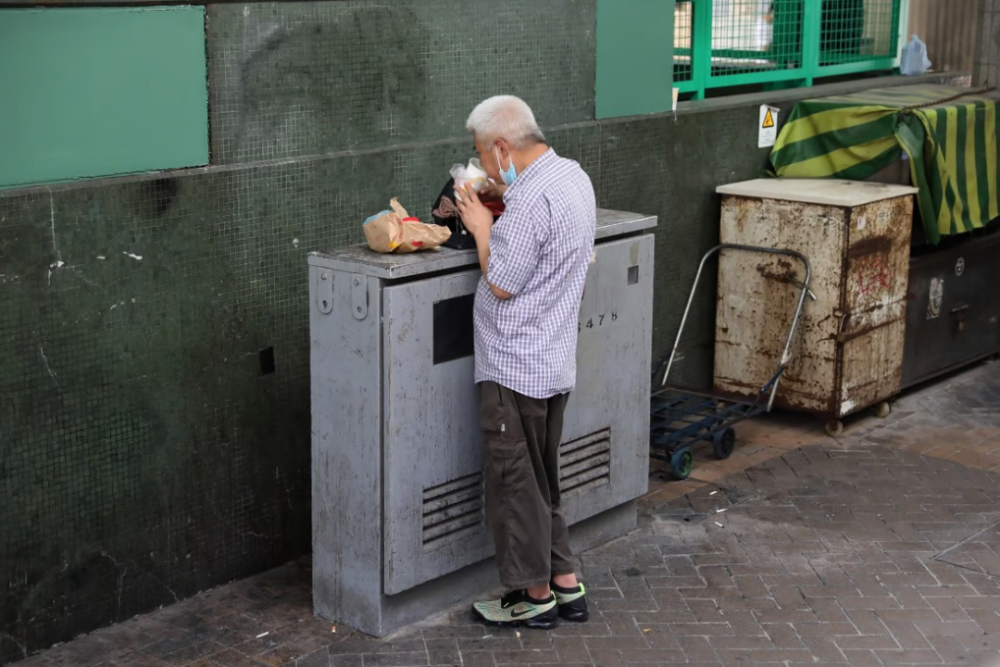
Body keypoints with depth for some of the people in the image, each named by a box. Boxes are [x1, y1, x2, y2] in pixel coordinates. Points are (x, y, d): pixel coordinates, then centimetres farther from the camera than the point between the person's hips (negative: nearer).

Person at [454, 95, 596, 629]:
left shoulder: (530, 200, -23)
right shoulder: (573, 176, 8)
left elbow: (501, 284, -19)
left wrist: (482, 227, -6)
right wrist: (501, 205, 10)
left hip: (515, 367, -10)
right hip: (555, 362, 10)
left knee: (513, 482, 4)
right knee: (542, 480, 18)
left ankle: (535, 596, 14)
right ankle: (565, 586, 25)